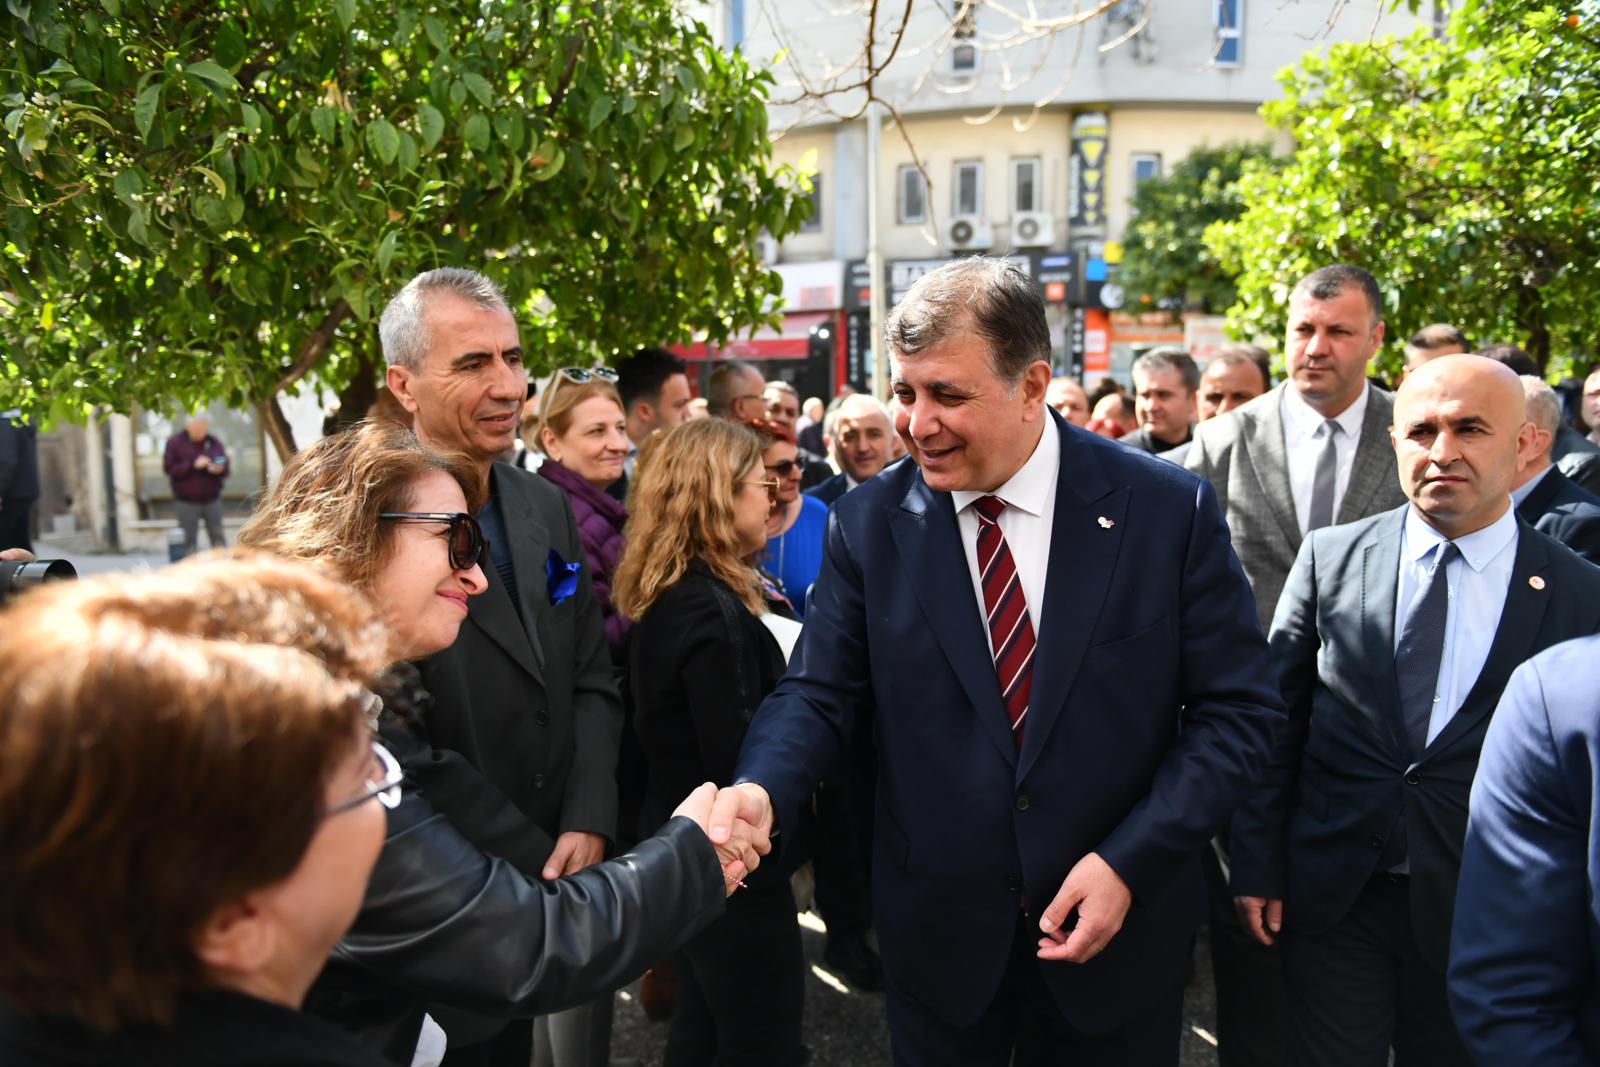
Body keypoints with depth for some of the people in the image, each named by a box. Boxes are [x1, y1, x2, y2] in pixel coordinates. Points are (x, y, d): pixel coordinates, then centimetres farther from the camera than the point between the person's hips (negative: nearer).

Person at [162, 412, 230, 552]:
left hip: (212, 500, 2)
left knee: (218, 539, 2)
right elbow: (169, 468, -8)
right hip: (186, 502, -2)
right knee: (189, 541, 0)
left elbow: (226, 468, 9)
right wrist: (193, 465, -18)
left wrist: (219, 469, -14)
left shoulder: (214, 443, 8)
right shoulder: (175, 442, 0)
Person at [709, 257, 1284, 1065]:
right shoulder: (868, 523, -6)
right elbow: (819, 692, -5)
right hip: (938, 930, 1)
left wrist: (1131, 862, -15)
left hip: (1120, 919, 0)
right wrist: (761, 788, -25)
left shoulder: (1168, 509, -11)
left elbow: (1237, 711, -7)